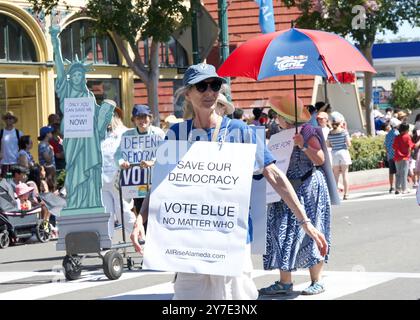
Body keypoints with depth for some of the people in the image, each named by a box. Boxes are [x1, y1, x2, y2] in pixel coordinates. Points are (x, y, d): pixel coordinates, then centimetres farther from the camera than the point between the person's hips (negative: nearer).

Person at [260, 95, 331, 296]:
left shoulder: (308, 132, -11)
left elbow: (320, 159, -17)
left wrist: (304, 146, -29)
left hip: (307, 190, -8)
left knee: (308, 233, -5)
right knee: (282, 233, 3)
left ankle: (317, 281, 4)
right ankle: (284, 282, 6)